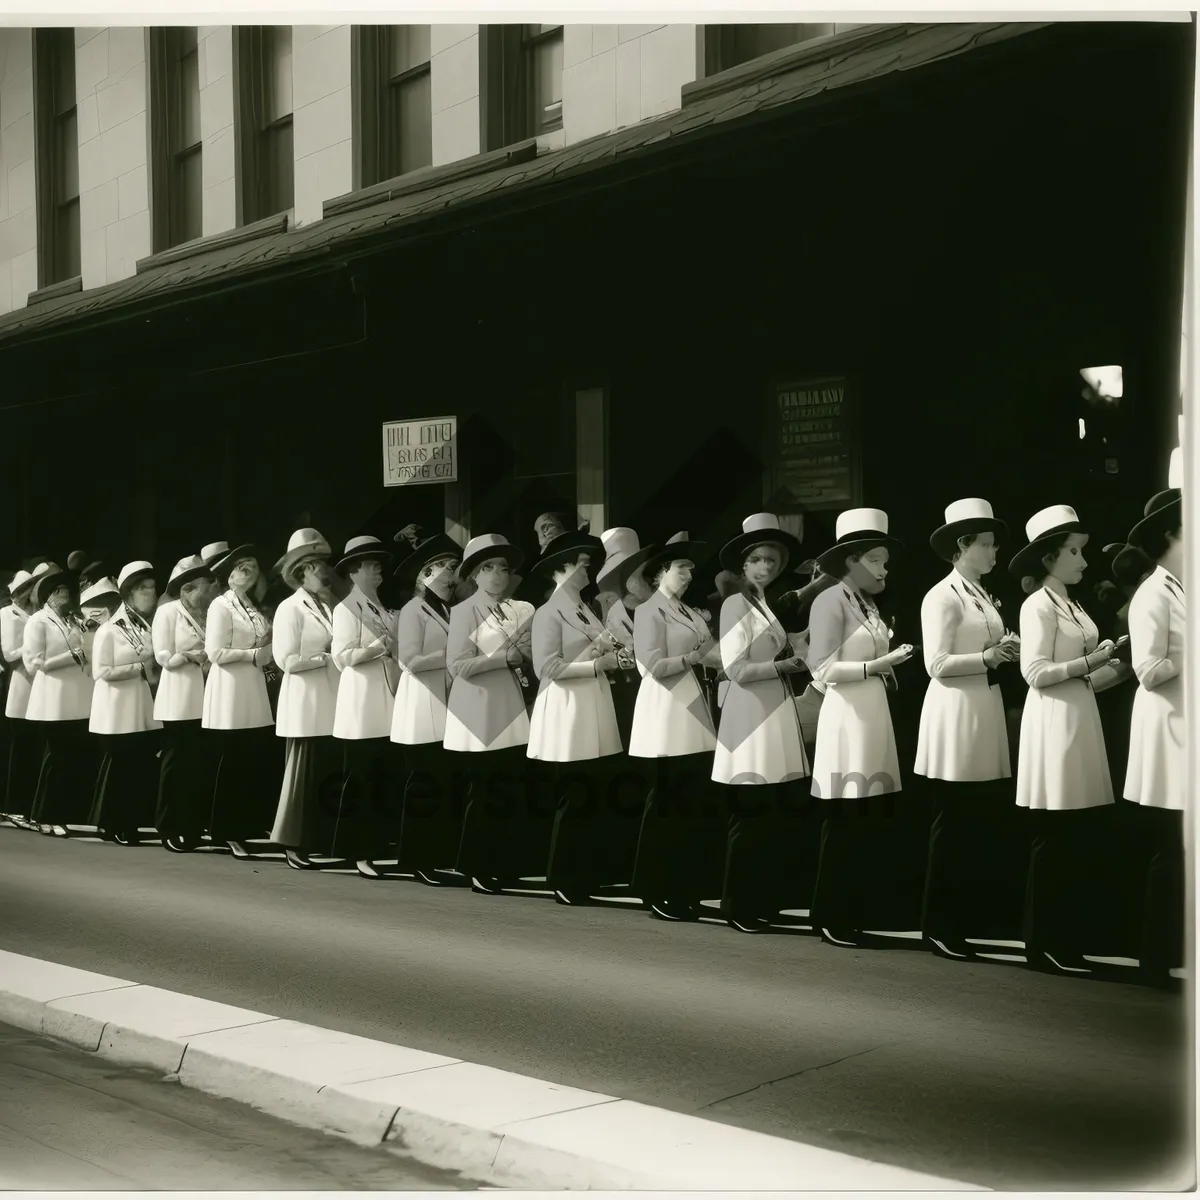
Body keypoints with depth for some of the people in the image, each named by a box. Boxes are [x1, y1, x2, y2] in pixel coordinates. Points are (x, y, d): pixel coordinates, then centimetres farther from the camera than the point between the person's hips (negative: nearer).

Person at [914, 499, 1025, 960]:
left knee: (989, 824, 8)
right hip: (955, 716, -8)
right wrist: (988, 657, -22)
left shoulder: (984, 596, 16)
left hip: (987, 713, 8)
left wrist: (1005, 653, -3)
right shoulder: (942, 597, -10)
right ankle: (940, 927, 8)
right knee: (953, 827, -2)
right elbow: (937, 665, -16)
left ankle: (976, 918, 19)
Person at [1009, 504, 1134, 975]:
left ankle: (1070, 939, 17)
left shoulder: (1073, 606, 17)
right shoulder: (1038, 605, -8)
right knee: (1055, 841, -4)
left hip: (1081, 723, 9)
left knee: (1087, 838, 8)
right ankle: (1044, 945, 5)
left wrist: (1120, 669, 3)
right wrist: (1092, 661, -17)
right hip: (1054, 725, -8)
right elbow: (1036, 673, -15)